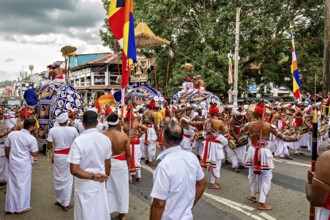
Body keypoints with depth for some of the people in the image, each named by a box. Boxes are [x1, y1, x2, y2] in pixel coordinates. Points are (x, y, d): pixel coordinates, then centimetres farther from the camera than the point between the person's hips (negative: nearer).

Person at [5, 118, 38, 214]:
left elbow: (6, 149, 8)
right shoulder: (32, 138, -15)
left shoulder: (12, 134, -1)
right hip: (24, 165, -5)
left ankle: (10, 207, 25)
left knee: (12, 184, 14)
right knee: (23, 185, 8)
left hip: (12, 163, 5)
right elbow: (34, 154, -11)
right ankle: (22, 207, 18)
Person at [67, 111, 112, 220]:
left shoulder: (78, 140, -19)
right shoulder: (106, 139, -6)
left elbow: (74, 170, -22)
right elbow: (108, 165, 4)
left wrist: (93, 176, -15)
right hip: (100, 185, 4)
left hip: (84, 187, -3)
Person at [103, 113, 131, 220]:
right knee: (121, 188, 16)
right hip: (120, 164, 0)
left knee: (107, 189, 17)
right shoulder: (124, 136, -14)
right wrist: (128, 166, 10)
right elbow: (128, 154, -6)